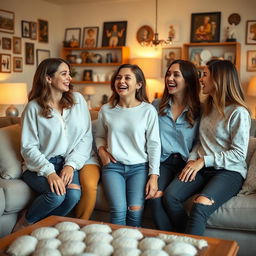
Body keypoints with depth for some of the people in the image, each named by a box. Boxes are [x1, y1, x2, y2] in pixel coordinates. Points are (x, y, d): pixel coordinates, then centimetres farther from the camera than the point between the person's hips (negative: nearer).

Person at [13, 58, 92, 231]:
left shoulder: (78, 100, 5)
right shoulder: (34, 107, -3)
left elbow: (86, 137, 1)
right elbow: (29, 147, -7)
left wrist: (71, 165, -11)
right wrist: (49, 172, -21)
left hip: (69, 163, 3)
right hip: (39, 166, -2)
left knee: (74, 195, -27)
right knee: (56, 195, -30)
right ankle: (24, 225, 0)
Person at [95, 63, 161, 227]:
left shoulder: (148, 110, -1)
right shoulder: (106, 110, 6)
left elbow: (154, 145, -2)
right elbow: (100, 136, 21)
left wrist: (154, 176, -9)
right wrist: (102, 150, -1)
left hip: (139, 166, -1)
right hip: (113, 166, 1)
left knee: (136, 210, -20)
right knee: (118, 210, -20)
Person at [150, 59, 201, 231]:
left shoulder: (199, 110, 4)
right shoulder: (156, 106, 12)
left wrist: (191, 164, -13)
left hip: (185, 163, -2)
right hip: (163, 161, 2)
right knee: (156, 195, -28)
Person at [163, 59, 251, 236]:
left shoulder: (238, 113, -7)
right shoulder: (207, 107, 15)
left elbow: (238, 154, -10)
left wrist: (204, 160, -13)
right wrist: (193, 160, -3)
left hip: (229, 171, -6)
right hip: (202, 168, 6)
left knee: (200, 207, -32)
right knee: (170, 196, -20)